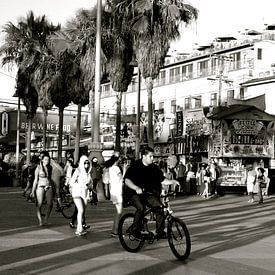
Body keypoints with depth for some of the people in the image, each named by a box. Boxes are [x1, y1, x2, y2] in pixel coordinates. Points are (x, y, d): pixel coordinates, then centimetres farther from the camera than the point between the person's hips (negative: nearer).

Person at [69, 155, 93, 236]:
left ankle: (78, 229, 16)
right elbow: (71, 183, -12)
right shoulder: (78, 171, -7)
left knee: (83, 211, 7)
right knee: (81, 210, -19)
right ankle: (80, 229, -22)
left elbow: (91, 183, 18)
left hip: (85, 194, 6)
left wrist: (89, 186, -5)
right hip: (77, 193, -6)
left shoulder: (88, 172, 10)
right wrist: (82, 185, -21)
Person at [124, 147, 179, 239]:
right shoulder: (135, 166, -9)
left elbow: (162, 180, 6)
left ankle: (160, 232, -5)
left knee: (159, 207, -18)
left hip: (148, 193, 5)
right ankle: (135, 230, -12)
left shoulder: (154, 168, 5)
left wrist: (172, 181, -13)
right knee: (141, 208, -32)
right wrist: (136, 188, -34)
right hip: (134, 193, -5)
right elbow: (127, 180, -18)